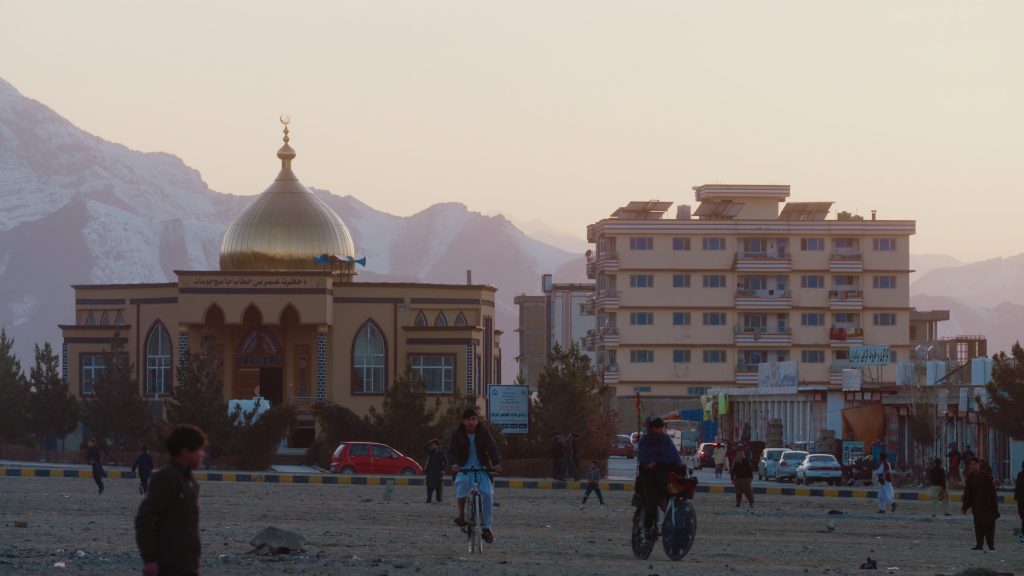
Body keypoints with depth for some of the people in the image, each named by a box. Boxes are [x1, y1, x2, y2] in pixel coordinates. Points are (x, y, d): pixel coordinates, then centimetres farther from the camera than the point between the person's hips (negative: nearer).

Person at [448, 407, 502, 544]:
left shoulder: (484, 432, -1)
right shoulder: (457, 434, -2)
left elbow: (492, 448, -11)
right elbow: (452, 451, -11)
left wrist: (496, 463, -30)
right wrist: (454, 465, -32)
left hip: (481, 468, 1)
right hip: (463, 468, -1)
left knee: (488, 493, -20)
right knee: (462, 482, -36)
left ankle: (488, 528, -11)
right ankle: (461, 514, -24)